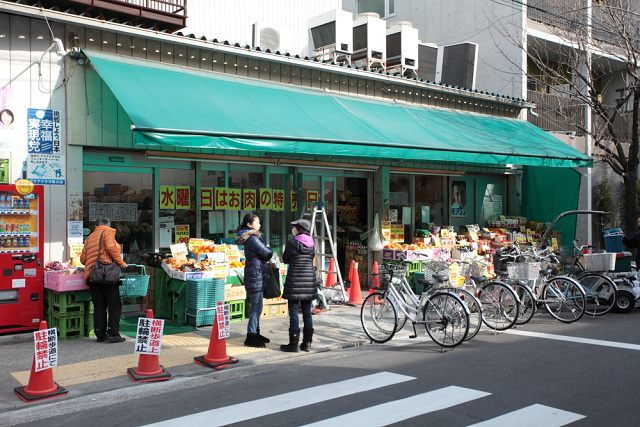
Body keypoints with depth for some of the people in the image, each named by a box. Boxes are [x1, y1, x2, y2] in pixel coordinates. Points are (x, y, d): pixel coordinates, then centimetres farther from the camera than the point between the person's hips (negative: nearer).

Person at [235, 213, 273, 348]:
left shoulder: (251, 237, 15)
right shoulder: (252, 239, -17)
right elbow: (267, 253, -18)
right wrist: (270, 249, 3)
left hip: (255, 276, 10)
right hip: (256, 276, -10)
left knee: (256, 307, 17)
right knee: (256, 308, -6)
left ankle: (255, 333, 27)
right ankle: (251, 337, 0)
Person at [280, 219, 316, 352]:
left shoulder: (292, 243, -9)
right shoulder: (311, 243, 5)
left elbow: (285, 260, 2)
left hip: (295, 280, -5)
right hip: (309, 280, 5)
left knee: (293, 313, 0)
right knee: (307, 312, 10)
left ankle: (293, 344, 3)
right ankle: (307, 343, 15)